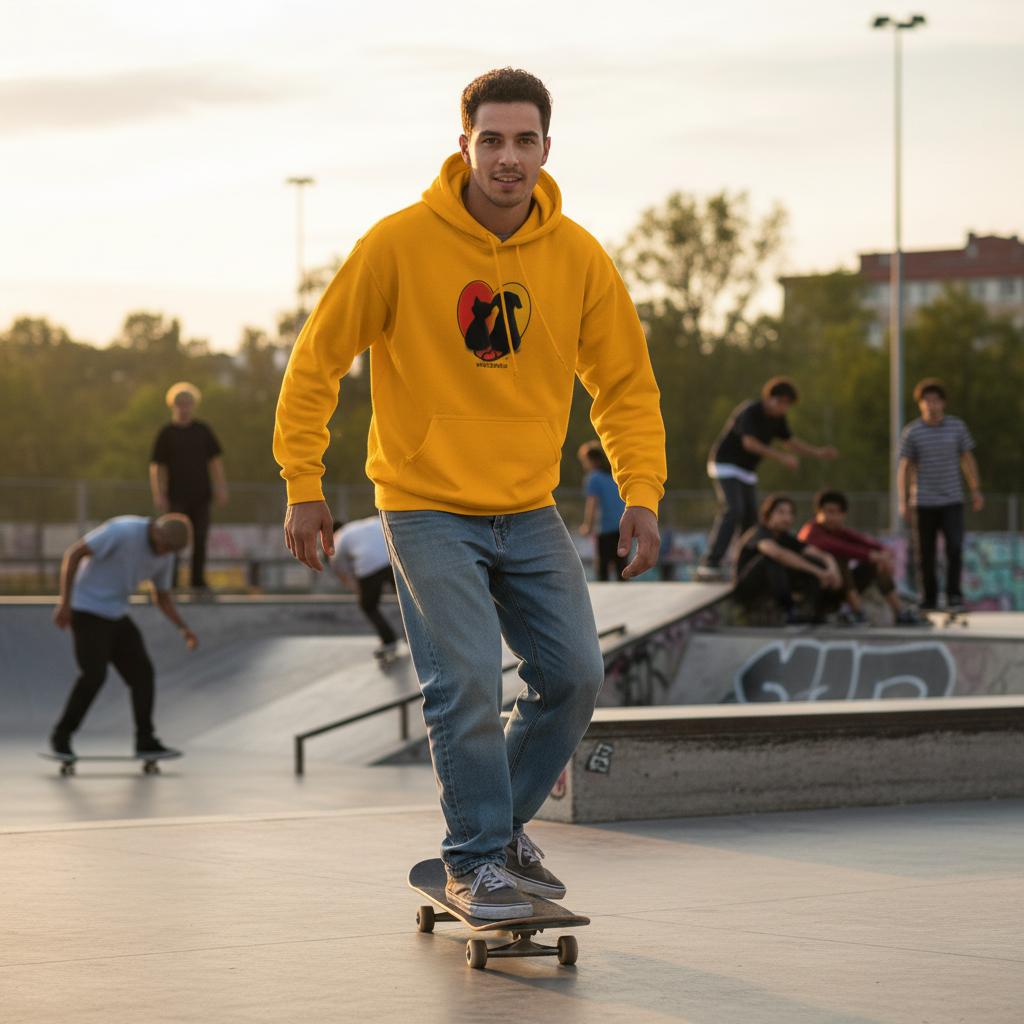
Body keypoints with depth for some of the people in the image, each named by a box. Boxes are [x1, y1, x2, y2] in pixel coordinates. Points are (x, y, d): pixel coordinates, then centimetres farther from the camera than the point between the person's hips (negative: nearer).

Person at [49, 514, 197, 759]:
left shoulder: (166, 556, 0)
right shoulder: (123, 531, -23)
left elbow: (163, 598, 14)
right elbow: (73, 553, -20)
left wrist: (184, 629, -2)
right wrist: (64, 603, -22)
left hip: (115, 614, 7)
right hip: (87, 609, -7)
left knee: (142, 672, -2)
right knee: (94, 675, -18)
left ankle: (145, 740, 3)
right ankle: (61, 735, -3)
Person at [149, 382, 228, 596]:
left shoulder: (203, 431, 9)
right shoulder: (166, 433, 2)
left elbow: (215, 461, 12)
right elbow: (156, 466, 0)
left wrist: (221, 488, 3)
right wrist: (158, 495, -9)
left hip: (200, 496, 2)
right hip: (176, 497, -2)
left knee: (200, 540, 0)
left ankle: (198, 582, 5)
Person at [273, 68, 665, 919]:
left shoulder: (578, 258, -2)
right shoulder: (401, 243, -12)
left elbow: (626, 385, 7)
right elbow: (319, 358, -5)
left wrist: (642, 492, -5)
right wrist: (304, 482, -8)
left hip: (530, 511, 4)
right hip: (428, 508, -4)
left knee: (575, 676, 2)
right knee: (468, 681, -14)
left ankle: (504, 826, 24)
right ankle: (475, 861, 3)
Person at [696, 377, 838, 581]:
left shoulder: (778, 418, 4)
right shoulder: (750, 411, -22)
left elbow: (790, 442, 15)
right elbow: (749, 443, -32)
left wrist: (818, 452, 3)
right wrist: (782, 458, -36)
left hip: (747, 472, 8)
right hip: (725, 465, -8)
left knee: (750, 516, 3)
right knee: (732, 511, -23)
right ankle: (710, 564, -28)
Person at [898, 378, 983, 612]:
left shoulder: (957, 426, 1)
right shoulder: (911, 432, -5)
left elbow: (967, 459, 10)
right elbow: (904, 468, -3)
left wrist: (976, 491, 7)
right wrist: (903, 502, -10)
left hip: (952, 501, 1)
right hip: (923, 503, -1)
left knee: (954, 548, -14)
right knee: (925, 555, 3)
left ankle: (953, 595, -3)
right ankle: (928, 599, 16)